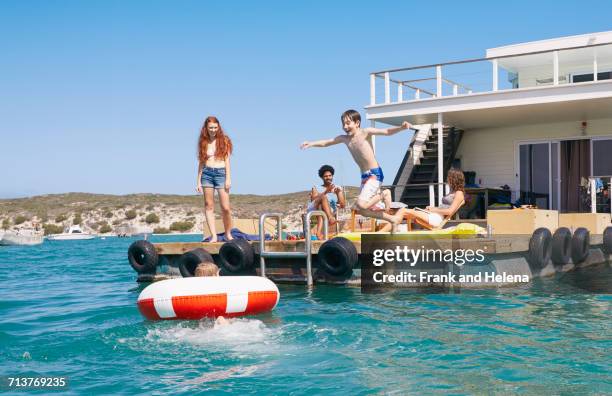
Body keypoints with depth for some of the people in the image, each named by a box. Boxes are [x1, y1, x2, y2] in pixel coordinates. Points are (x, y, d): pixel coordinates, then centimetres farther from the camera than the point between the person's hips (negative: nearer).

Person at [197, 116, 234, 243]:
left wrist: (228, 178, -5)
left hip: (221, 173, -2)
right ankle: (213, 235, 1)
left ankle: (228, 234, 11)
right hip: (207, 173, 2)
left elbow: (227, 160, 3)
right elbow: (201, 162, 13)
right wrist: (199, 181, 9)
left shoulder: (224, 141, 6)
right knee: (208, 206, -1)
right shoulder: (203, 142, 11)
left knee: (225, 207, -6)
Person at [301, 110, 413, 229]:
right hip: (364, 176, 8)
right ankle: (391, 218, 23)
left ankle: (382, 196, -1)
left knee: (361, 205, -23)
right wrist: (311, 143, 9)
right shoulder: (344, 138, 8)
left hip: (375, 174, -8)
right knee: (360, 210, 11)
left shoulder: (365, 132, -9)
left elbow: (387, 132, -17)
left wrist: (401, 128, -33)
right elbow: (326, 142, 19)